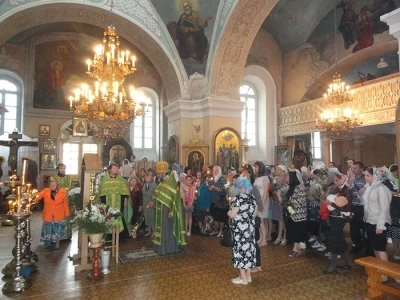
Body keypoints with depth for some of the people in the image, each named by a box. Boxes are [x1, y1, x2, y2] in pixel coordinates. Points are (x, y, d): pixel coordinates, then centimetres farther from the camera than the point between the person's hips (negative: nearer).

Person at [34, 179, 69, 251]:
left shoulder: (63, 192, -5)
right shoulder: (46, 190, -1)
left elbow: (65, 204, -1)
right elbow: (40, 194, -22)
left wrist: (66, 213, 2)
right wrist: (37, 197, -45)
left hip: (58, 215, -1)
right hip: (48, 215, 1)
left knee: (57, 230, 6)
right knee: (48, 230, 10)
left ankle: (57, 244, 20)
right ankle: (48, 243, 29)